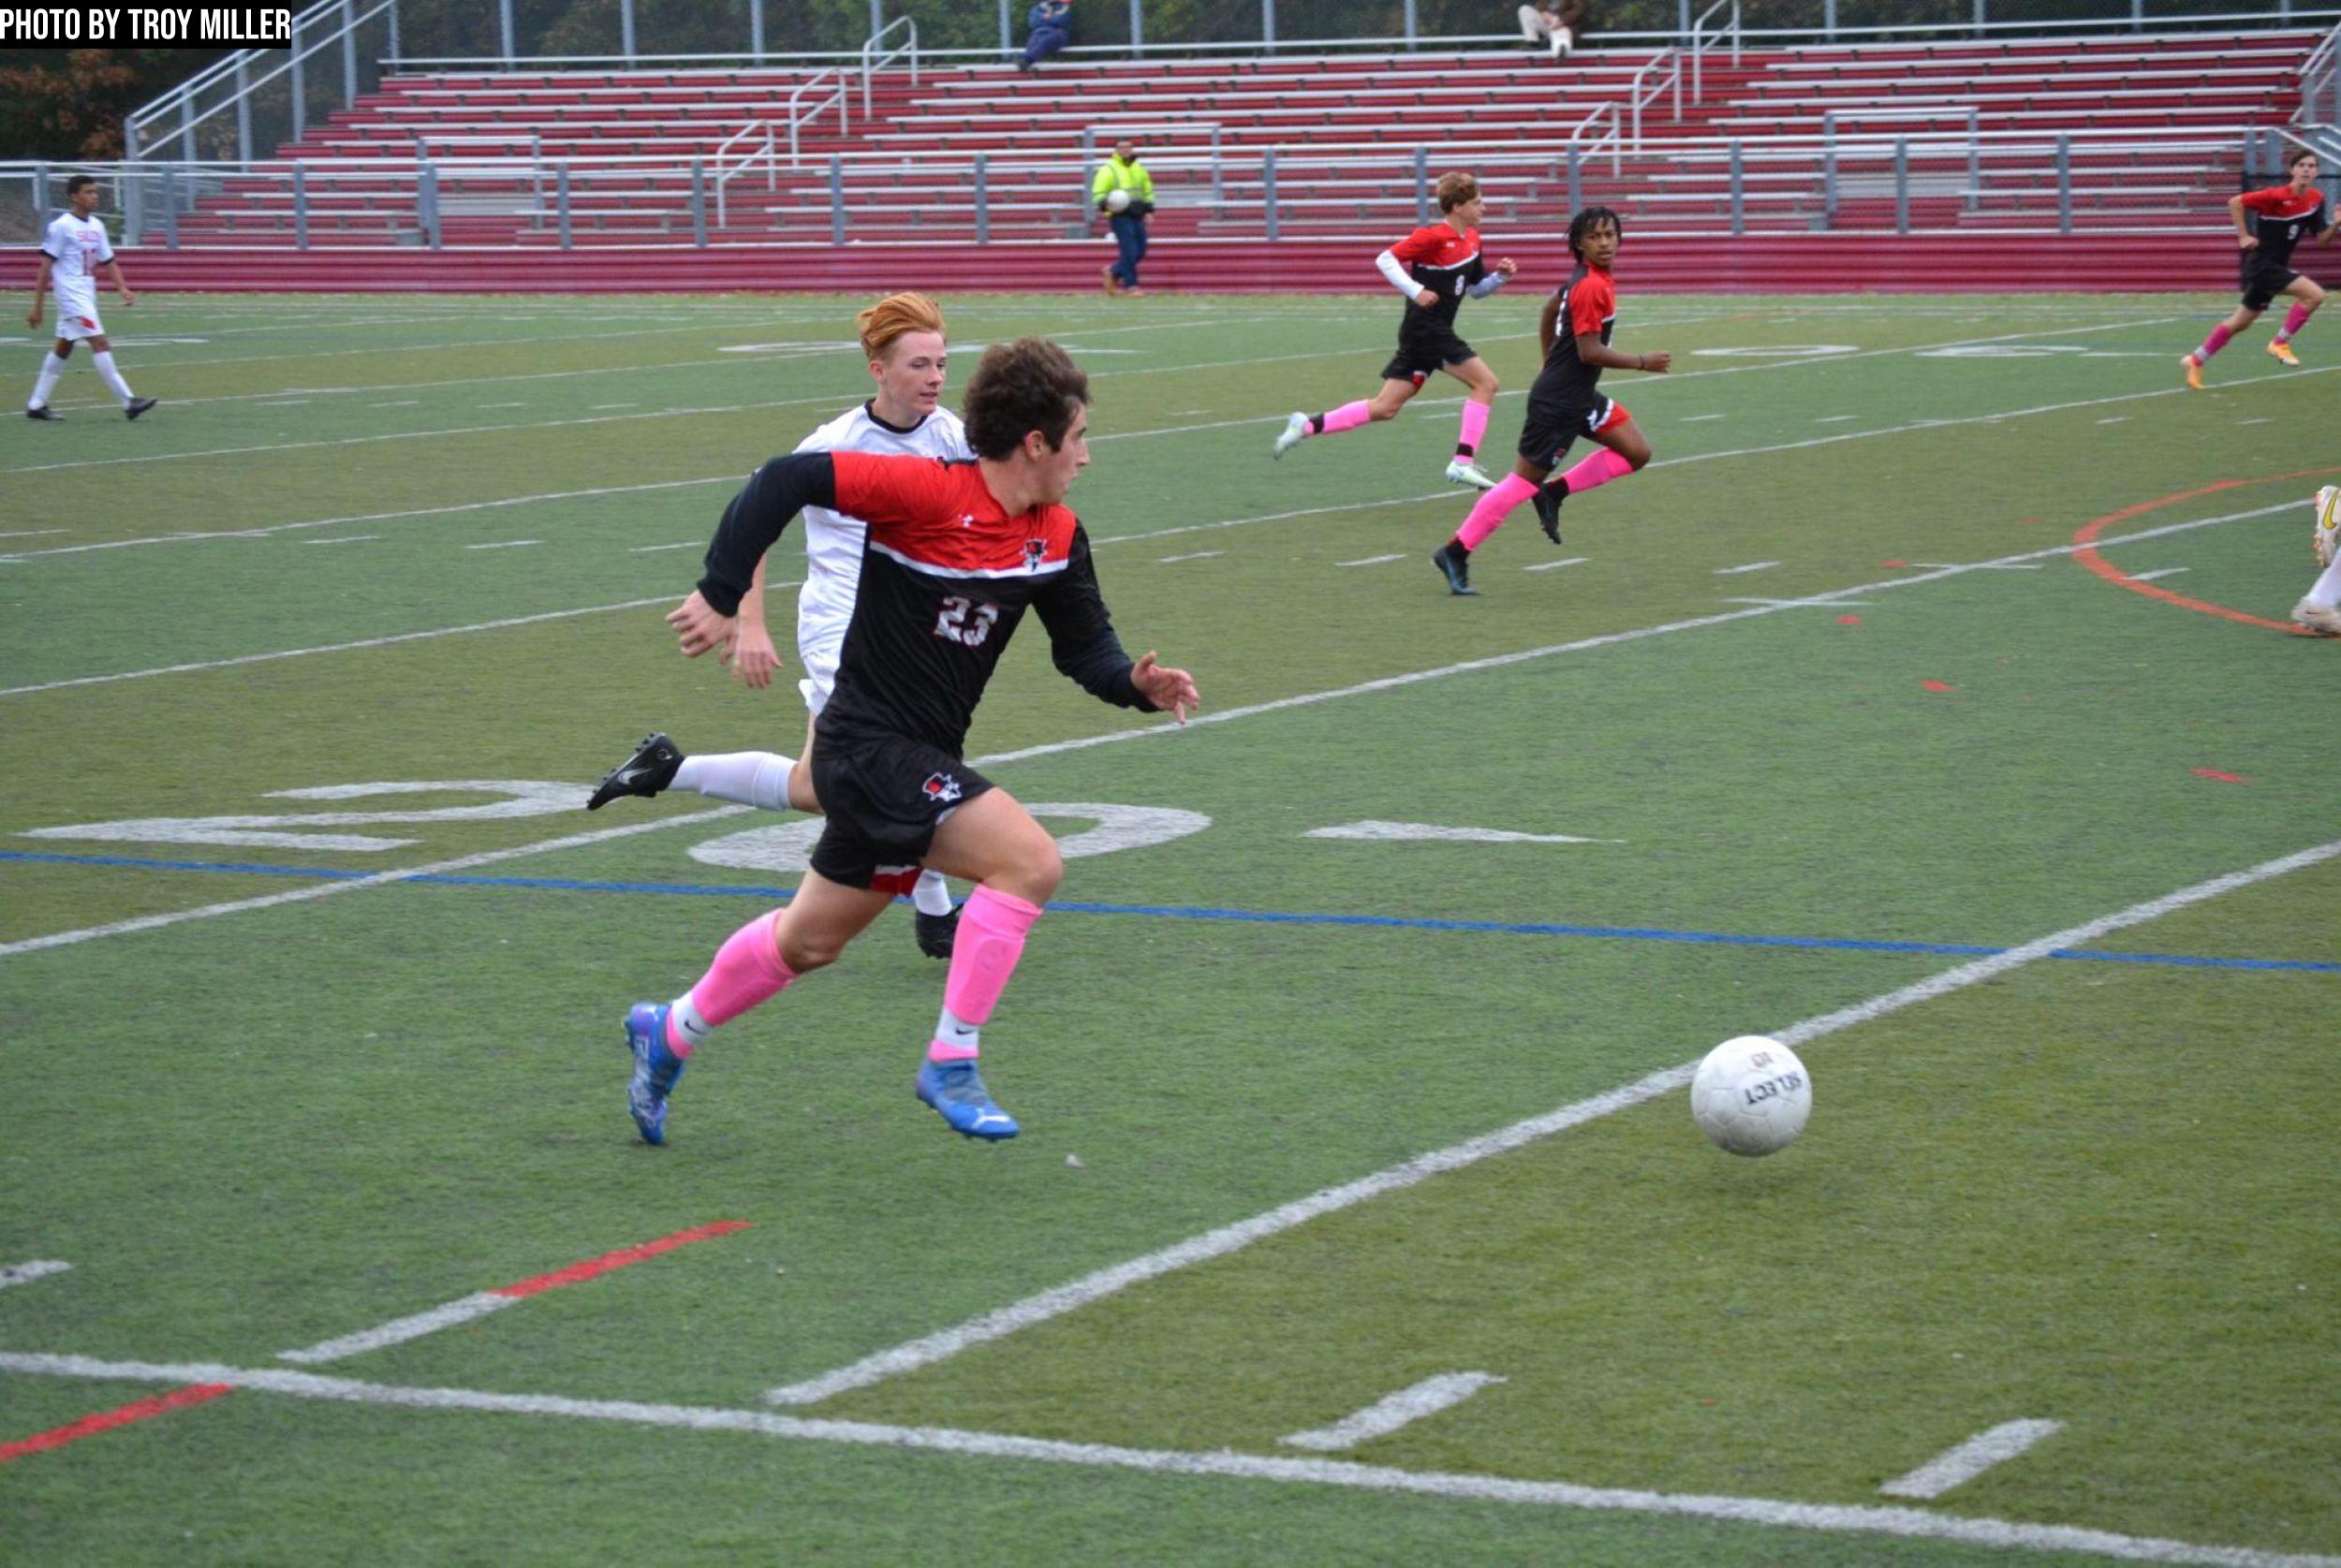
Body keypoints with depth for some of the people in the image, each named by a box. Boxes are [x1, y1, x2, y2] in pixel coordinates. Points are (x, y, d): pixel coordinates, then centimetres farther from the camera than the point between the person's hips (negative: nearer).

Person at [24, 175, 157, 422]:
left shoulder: (97, 226, 11)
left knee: (64, 348, 12)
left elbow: (108, 261, 16)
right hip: (71, 294, -8)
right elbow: (46, 266, -9)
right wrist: (37, 306, -10)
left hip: (87, 295, 8)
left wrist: (123, 289, -1)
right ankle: (128, 401, -16)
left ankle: (36, 405, 19)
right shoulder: (62, 226, -10)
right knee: (100, 343, -13)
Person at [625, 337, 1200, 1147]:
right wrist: (721, 596, -21)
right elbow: (786, 479, -21)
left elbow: (1085, 644, 9)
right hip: (872, 746, -9)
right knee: (1031, 861, -22)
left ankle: (669, 1033, 42)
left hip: (924, 759, 9)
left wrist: (1138, 683, -12)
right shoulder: (929, 491, -21)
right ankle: (951, 1062, -13)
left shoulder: (1058, 536, 2)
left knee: (811, 941, 21)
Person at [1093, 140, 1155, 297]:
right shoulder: (1108, 169, -4)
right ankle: (1130, 286, -3)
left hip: (1137, 216, 7)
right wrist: (1106, 205, -27)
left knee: (1140, 252, 5)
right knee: (1130, 252, -12)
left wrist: (1149, 208, 13)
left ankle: (1114, 272, 23)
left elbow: (1148, 191, 26)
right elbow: (1098, 194, -8)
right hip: (1120, 215, -7)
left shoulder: (1139, 169, 16)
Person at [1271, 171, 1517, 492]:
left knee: (1384, 408, 8)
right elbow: (1385, 259, -13)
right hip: (1426, 329, -9)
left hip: (1435, 332, 9)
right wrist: (1415, 290, -23)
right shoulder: (1433, 236, -14)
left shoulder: (1471, 239, 12)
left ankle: (1308, 425, 9)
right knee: (1485, 382, -10)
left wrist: (1501, 275, 2)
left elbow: (1477, 289, 21)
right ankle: (1463, 462, -10)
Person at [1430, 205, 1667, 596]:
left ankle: (1555, 493, 9)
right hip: (1558, 403, -10)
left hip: (1581, 397, 10)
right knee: (1524, 481, -5)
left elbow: (1550, 309, 23)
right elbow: (1590, 351, -24)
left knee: (1637, 453, 6)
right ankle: (1456, 552, 3)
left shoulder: (1583, 278, 8)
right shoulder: (1592, 287, -21)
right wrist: (1643, 363, -17)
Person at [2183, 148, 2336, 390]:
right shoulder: (2278, 196, -20)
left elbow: (2322, 239, 6)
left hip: (2276, 267, 8)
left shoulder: (2316, 200, 2)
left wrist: (2336, 224, -14)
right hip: (2262, 264, -8)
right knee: (2314, 294, -20)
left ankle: (2195, 361, 27)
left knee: (2240, 322, 16)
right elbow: (2235, 202, -16)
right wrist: (2244, 237, -17)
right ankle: (2280, 343, -6)